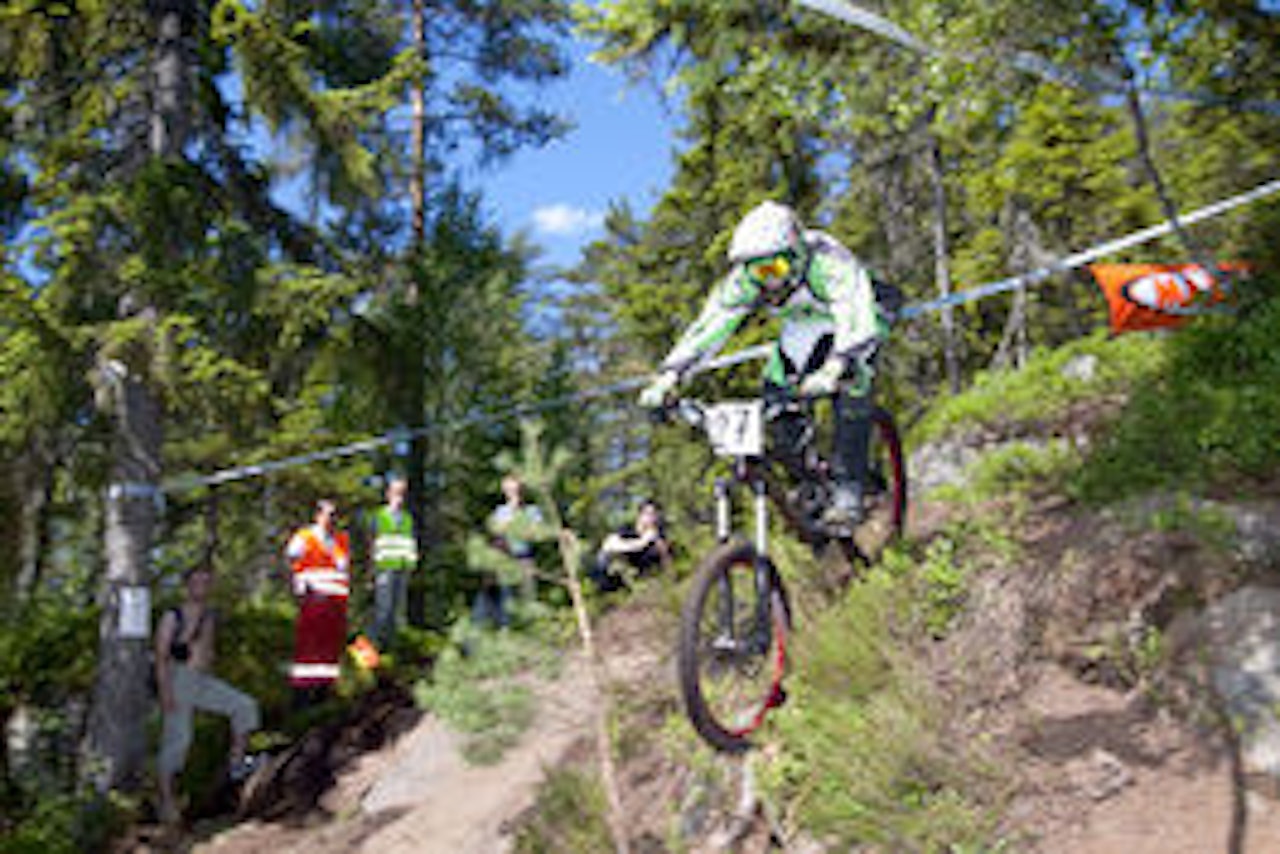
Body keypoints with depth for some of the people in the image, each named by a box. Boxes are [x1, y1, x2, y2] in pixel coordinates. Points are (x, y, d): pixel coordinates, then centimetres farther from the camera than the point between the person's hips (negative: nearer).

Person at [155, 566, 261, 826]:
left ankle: (237, 764, -7)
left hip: (205, 680, 6)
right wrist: (164, 691, -18)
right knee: (177, 739, -8)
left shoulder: (210, 617, 14)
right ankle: (166, 801, 0)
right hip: (179, 680, -6)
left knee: (245, 705, -10)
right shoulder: (173, 616, -5)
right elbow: (161, 655, -9)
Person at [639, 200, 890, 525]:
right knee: (777, 397, -14)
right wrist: (668, 378, -38)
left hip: (855, 325, -4)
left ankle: (849, 488, -17)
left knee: (851, 391, -28)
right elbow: (708, 325, -27)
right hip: (805, 326, 4)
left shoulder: (828, 263, -39)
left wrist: (833, 369, -69)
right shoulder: (745, 280, -25)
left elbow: (857, 320, -52)